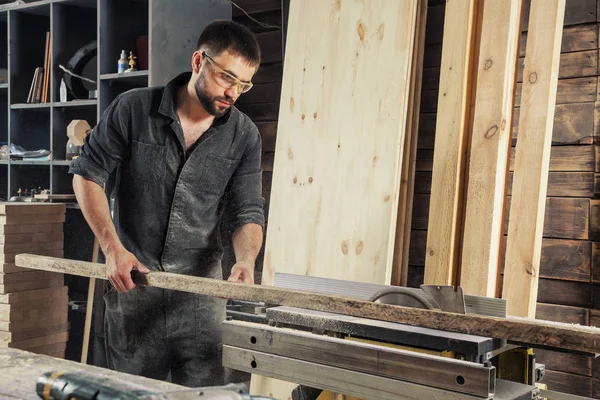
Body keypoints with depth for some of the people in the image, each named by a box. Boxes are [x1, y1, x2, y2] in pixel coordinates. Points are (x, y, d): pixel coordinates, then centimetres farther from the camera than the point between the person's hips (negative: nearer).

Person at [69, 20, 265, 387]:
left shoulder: (245, 135, -4)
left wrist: (245, 260, -23)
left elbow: (248, 213, -2)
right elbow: (87, 174, -2)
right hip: (132, 279, 0)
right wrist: (113, 247, -13)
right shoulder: (134, 109, -9)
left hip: (200, 286, 1)